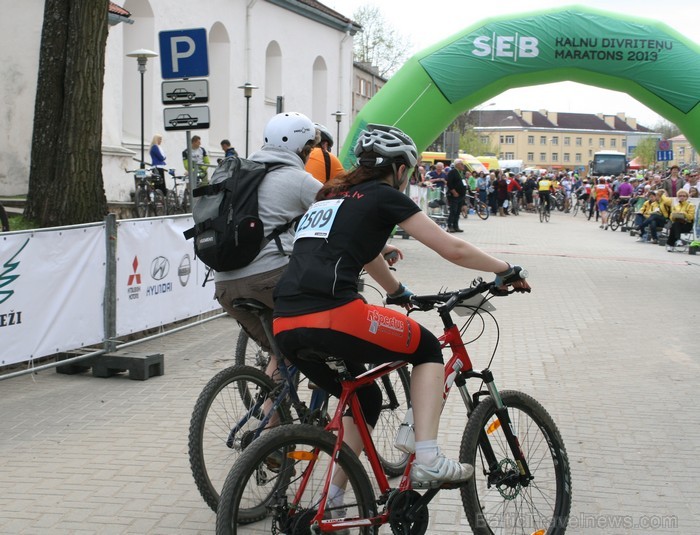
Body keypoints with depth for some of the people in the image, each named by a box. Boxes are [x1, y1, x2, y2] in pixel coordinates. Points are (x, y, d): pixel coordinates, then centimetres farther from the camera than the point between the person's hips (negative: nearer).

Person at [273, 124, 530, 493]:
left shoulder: (332, 195, 28)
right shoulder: (386, 196, 7)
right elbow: (454, 249, 7)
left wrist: (400, 293, 59)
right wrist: (506, 270, 22)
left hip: (285, 327, 8)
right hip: (332, 315, -7)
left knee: (363, 400, 28)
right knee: (428, 349, 16)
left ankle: (330, 500, 25)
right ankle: (427, 461, 2)